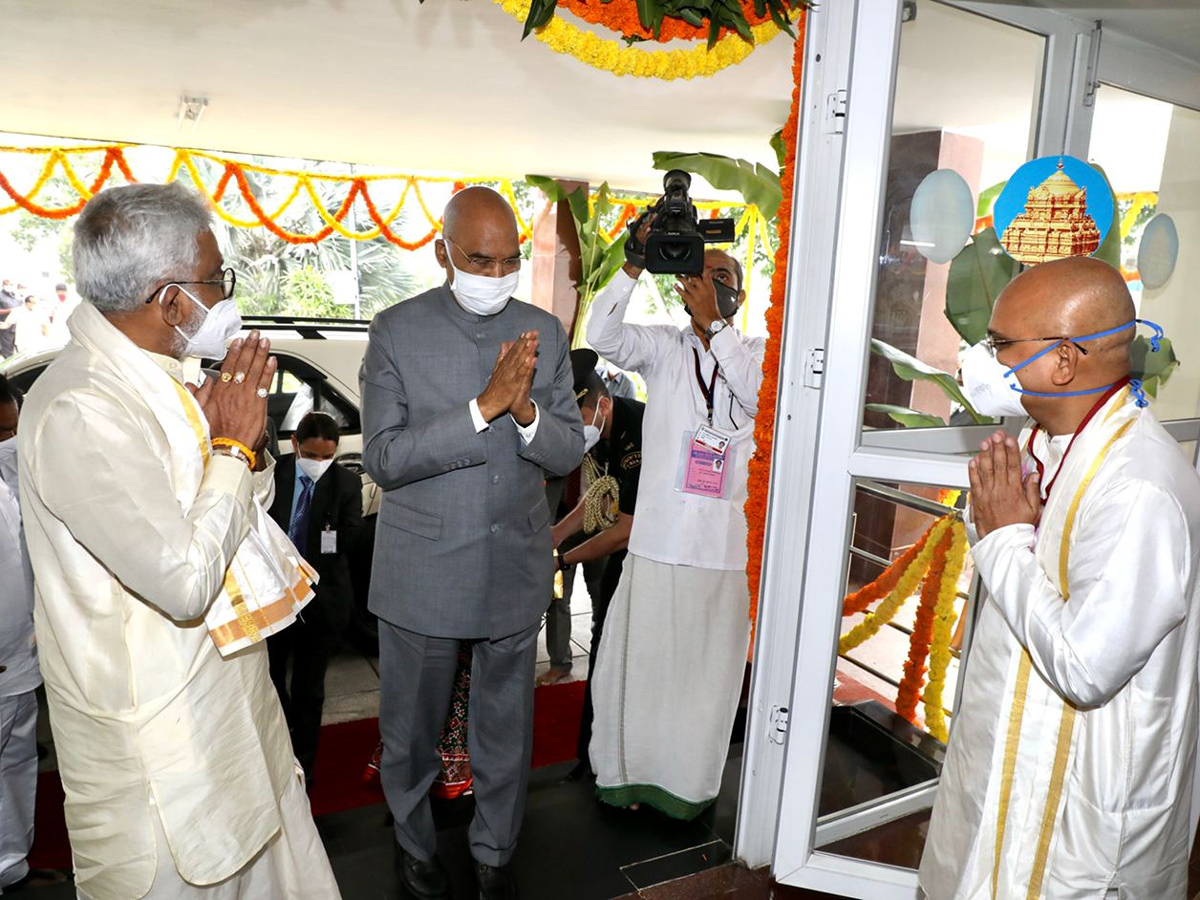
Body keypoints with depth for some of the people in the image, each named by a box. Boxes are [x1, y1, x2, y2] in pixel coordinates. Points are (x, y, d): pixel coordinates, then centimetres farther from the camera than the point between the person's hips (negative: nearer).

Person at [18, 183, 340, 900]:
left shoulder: (167, 373, 3)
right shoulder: (80, 411, -25)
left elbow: (243, 512, 12)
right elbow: (185, 583, -28)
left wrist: (245, 433, -8)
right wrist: (234, 445, -17)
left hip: (231, 699, 8)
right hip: (160, 748, -8)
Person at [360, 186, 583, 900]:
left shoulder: (544, 332, -1)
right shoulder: (397, 331, -9)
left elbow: (568, 452, -1)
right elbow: (383, 458, -16)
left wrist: (525, 412, -23)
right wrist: (484, 406, -27)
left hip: (517, 569, 2)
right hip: (421, 569, -2)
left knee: (507, 728, 18)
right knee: (413, 729, 18)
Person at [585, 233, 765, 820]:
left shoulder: (756, 354, 5)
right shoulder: (663, 346, 4)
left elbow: (763, 396, -16)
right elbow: (601, 335, -12)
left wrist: (714, 323, -21)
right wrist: (634, 265, -22)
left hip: (727, 544, 1)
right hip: (660, 536, 0)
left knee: (709, 665, 12)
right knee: (640, 657, 7)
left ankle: (689, 783, 31)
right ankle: (629, 770, 28)